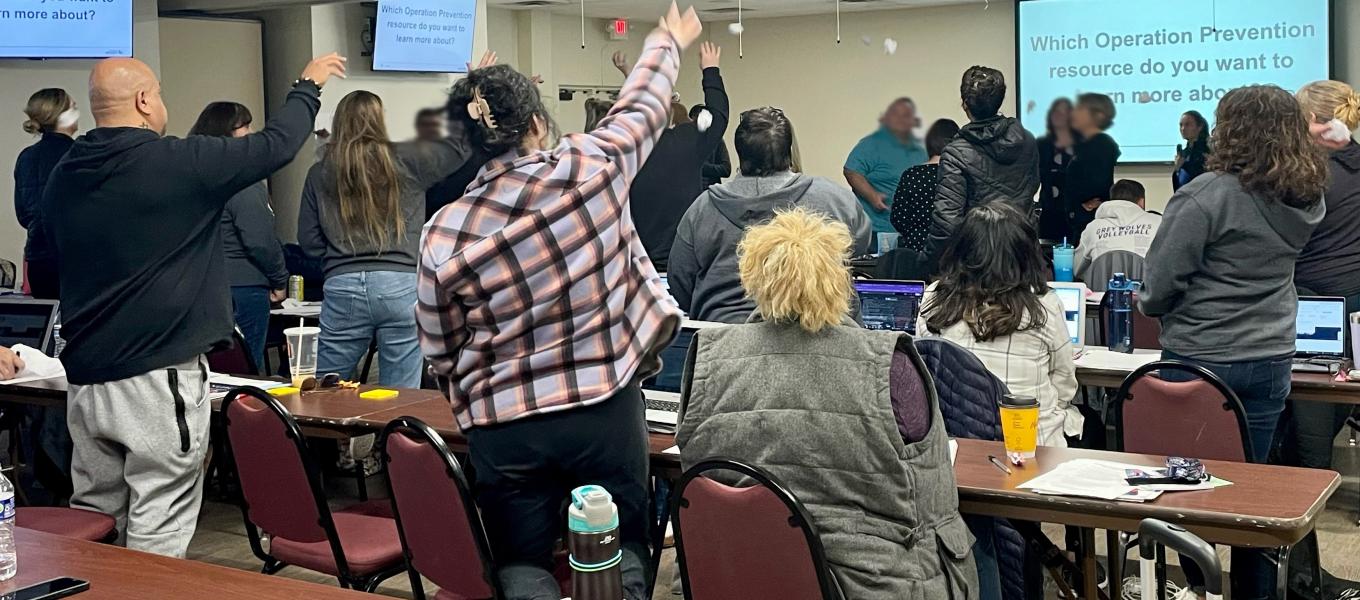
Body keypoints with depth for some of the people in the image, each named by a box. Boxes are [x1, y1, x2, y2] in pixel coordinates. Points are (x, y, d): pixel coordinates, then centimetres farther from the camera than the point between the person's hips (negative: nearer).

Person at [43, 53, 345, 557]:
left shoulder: (63, 176, 7)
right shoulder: (176, 162, -13)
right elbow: (276, 145, -2)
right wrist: (308, 85, 14)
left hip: (87, 376, 7)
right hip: (159, 377, -7)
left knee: (92, 522, 16)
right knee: (157, 532, -1)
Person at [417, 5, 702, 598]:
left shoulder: (444, 234, -7)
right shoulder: (591, 167, -9)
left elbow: (440, 354, 3)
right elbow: (642, 106, 12)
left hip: (504, 426, 1)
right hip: (606, 409, 0)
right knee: (620, 547, 13)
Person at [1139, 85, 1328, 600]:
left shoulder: (1207, 195, -18)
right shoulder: (1305, 196, 2)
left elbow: (1162, 282, -16)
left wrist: (1148, 304, 4)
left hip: (1200, 359, -5)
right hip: (1270, 360, 6)